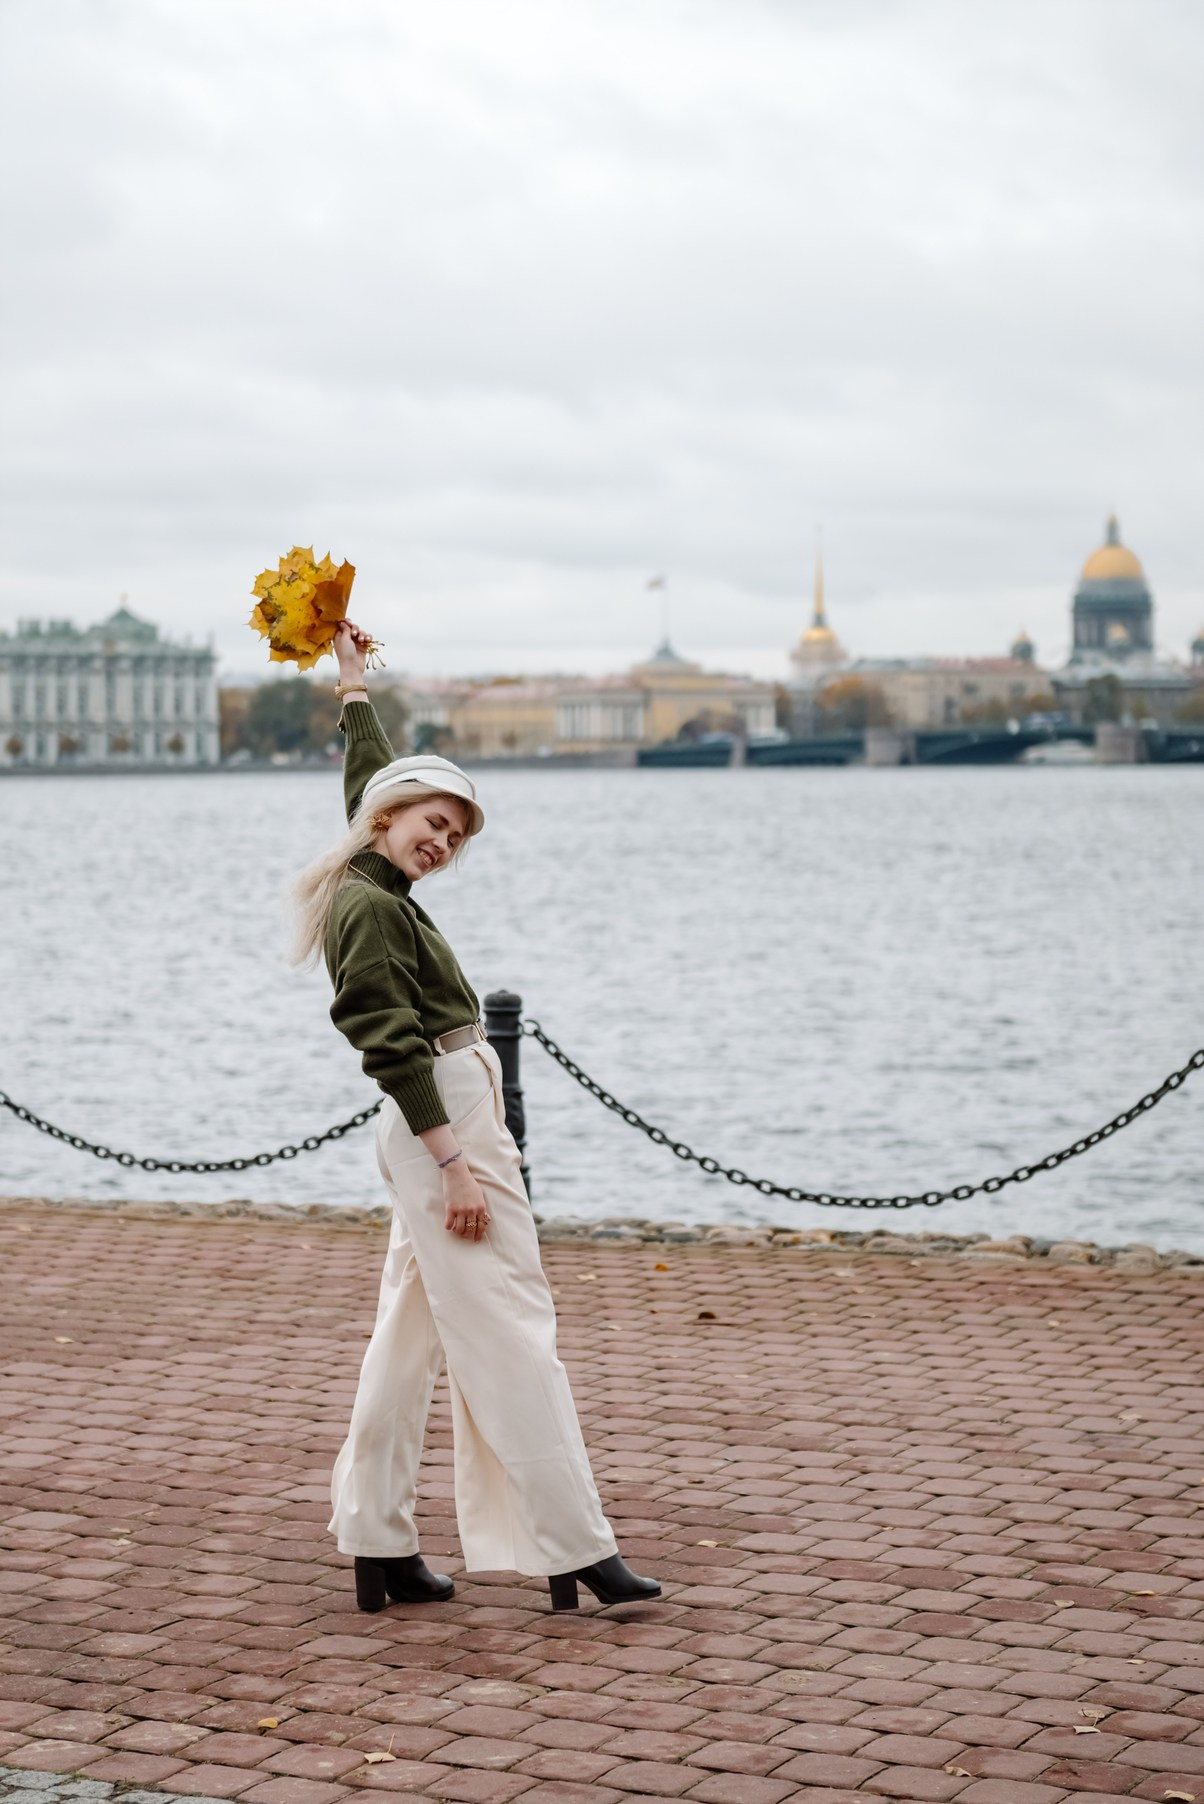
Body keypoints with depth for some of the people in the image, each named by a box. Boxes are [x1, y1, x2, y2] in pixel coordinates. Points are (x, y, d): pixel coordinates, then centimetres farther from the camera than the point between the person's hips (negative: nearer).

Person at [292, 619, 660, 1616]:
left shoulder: (378, 889, 12)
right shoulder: (371, 910, -15)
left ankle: (379, 1550, 16)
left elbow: (370, 778, 30)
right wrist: (454, 1163, -23)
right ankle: (574, 1552, -8)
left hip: (440, 1126, 11)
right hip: (448, 1125, -11)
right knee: (512, 1336, -10)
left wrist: (353, 681, 41)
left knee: (410, 1336, 11)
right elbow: (393, 1045, -20)